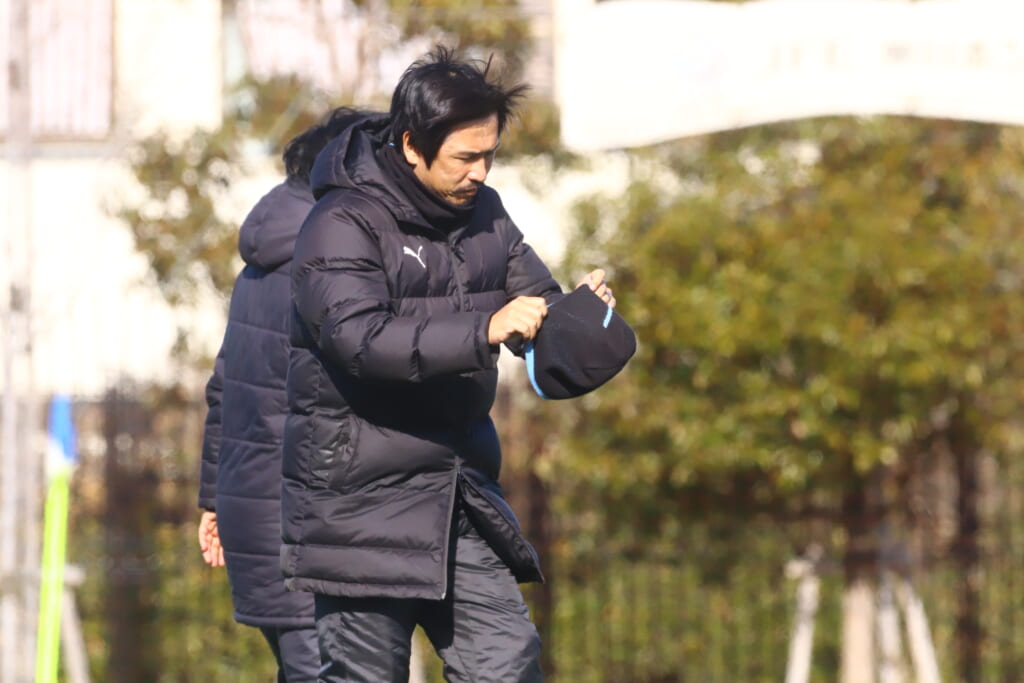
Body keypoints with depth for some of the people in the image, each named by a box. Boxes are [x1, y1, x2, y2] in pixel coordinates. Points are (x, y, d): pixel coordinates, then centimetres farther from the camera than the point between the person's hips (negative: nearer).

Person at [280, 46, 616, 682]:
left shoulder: (483, 214, 10)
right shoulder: (344, 225, -13)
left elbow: (537, 308, 12)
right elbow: (360, 338, -27)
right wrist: (484, 331, -36)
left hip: (458, 496, 7)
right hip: (361, 502, -7)